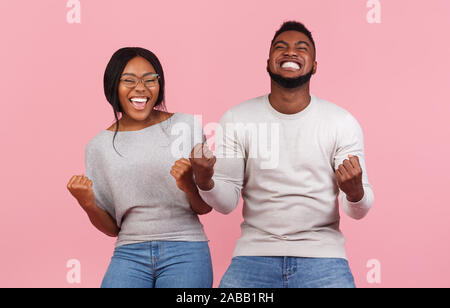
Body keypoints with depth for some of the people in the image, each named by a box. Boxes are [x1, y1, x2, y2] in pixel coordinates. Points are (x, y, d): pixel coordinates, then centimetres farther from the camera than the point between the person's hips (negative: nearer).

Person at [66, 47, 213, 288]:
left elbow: (205, 208, 5)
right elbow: (112, 227, 10)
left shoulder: (186, 126, 2)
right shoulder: (99, 146, 6)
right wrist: (88, 205, -8)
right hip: (129, 254, 1)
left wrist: (189, 185, -15)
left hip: (185, 251, -1)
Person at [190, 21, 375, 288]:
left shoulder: (343, 123, -1)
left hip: (322, 255, 0)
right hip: (256, 252, 0)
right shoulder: (236, 119, 0)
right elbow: (227, 203, 0)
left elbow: (359, 211, -2)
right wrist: (205, 181, -22)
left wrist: (355, 192, -25)